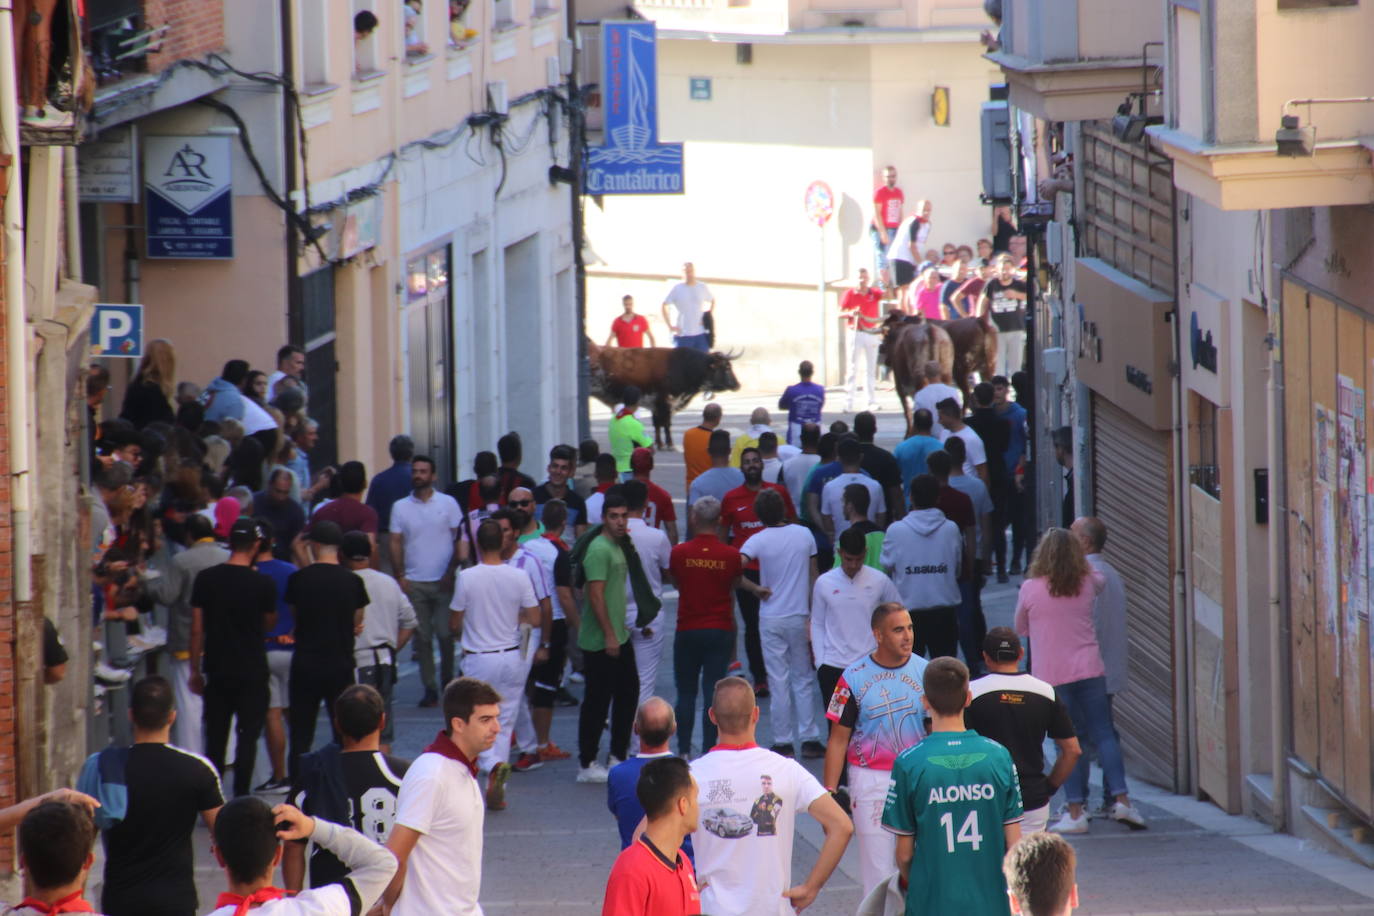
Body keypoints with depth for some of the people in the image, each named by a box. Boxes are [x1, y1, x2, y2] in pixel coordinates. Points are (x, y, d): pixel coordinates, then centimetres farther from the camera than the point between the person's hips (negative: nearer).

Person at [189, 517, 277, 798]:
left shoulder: (206, 579, -2)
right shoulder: (263, 583, -10)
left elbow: (197, 629, 0)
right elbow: (269, 623, 6)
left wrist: (195, 670, 8)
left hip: (216, 670, 3)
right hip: (252, 671, -3)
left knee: (215, 736, 10)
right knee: (248, 735, 2)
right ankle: (241, 795, -2)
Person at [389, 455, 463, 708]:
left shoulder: (448, 504, 3)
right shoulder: (400, 507, 8)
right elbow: (396, 543, 7)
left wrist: (451, 572, -7)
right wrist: (400, 576, -4)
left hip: (443, 582, -2)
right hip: (414, 581, 2)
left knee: (445, 634, -5)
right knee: (422, 637, 0)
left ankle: (448, 682, 14)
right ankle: (429, 688, 5)